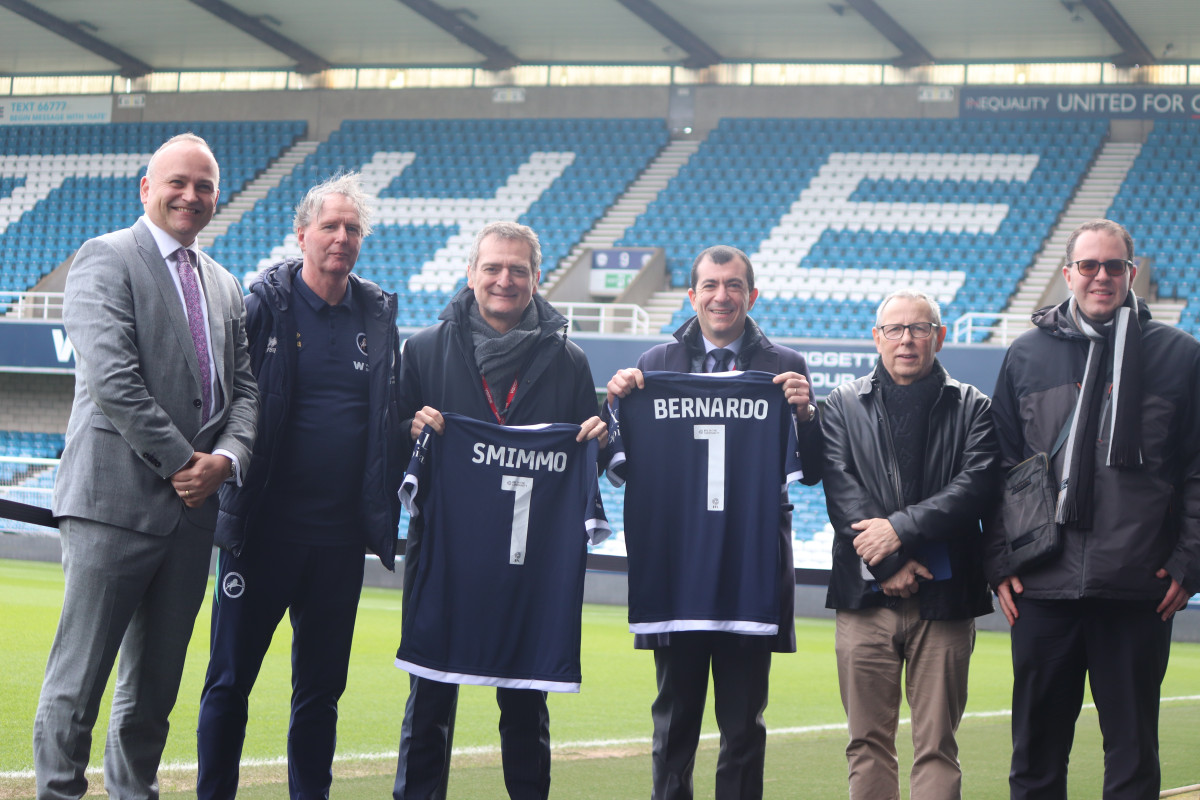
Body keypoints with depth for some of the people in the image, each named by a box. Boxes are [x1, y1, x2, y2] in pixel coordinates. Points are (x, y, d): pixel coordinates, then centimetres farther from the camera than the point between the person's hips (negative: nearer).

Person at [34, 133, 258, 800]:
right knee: (77, 682, -5)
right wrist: (181, 461, -13)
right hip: (116, 499, -7)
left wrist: (226, 459, -5)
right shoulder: (106, 259, -4)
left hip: (192, 506, 7)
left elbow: (244, 388, 15)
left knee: (155, 683, 12)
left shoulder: (226, 287, 19)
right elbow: (113, 378, -14)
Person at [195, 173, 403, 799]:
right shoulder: (263, 305, -2)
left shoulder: (379, 317, 9)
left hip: (341, 536, 3)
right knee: (230, 680, 3)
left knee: (321, 689, 10)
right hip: (264, 528, -3)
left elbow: (393, 418, 16)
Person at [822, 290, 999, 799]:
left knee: (937, 747, -2)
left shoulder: (971, 408, 9)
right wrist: (890, 563, -11)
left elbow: (977, 485, -6)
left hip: (943, 600, -1)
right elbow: (841, 492, -1)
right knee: (868, 743, 2)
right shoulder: (844, 405, 11)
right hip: (866, 596, 1)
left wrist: (902, 527, -15)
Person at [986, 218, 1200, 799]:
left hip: (1139, 591, -1)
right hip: (1043, 586, 2)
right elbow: (999, 465, 10)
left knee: (1132, 747, 5)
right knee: (1036, 749, 7)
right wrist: (1000, 560, 2)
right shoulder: (1026, 356, 10)